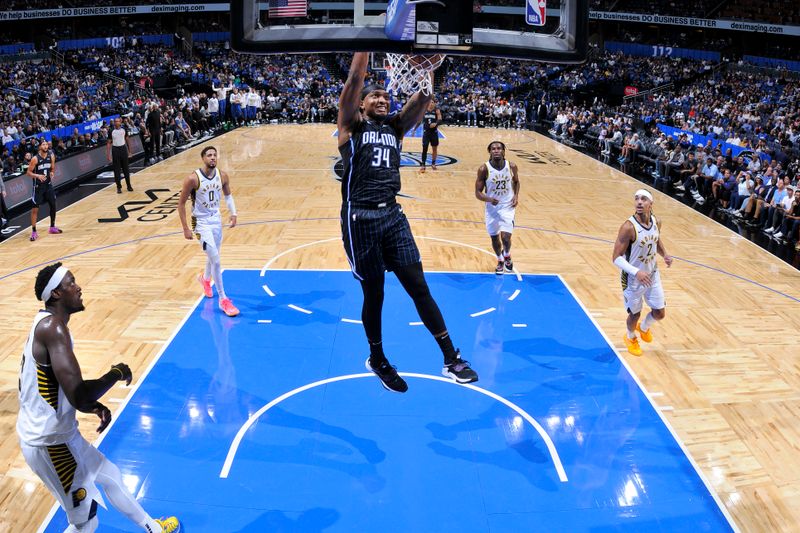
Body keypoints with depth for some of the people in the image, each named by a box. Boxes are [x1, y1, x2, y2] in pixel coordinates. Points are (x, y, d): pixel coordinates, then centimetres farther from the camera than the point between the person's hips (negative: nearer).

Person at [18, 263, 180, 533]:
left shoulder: (47, 324, 7)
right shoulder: (53, 327, -25)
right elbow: (78, 396, -34)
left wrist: (94, 407, 5)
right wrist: (116, 374, -17)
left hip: (58, 434, 10)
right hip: (50, 442, -10)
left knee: (109, 475, 27)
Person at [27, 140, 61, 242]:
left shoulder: (51, 156, -1)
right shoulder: (35, 159, -15)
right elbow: (28, 172, -11)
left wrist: (52, 173, -9)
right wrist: (38, 176, -28)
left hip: (48, 184, 5)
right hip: (38, 186, -5)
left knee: (53, 205, 11)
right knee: (35, 209, -3)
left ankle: (52, 227, 29)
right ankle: (33, 232, 3)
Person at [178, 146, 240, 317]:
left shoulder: (222, 176, -6)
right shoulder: (193, 179, -21)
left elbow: (228, 195, 14)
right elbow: (181, 203, -12)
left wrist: (233, 214, 2)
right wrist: (185, 228, -13)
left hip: (217, 220, 6)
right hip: (201, 223, -6)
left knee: (213, 256, 22)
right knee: (216, 260, -11)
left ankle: (205, 279, 54)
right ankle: (223, 299, -1)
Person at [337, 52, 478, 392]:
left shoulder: (395, 126, 15)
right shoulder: (352, 126, 3)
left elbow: (424, 97, 2)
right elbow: (354, 79, -9)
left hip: (393, 215, 4)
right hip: (360, 218, -4)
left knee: (419, 287, 2)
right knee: (373, 294, 6)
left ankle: (451, 359, 7)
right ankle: (377, 359, 28)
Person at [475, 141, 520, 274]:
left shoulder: (512, 166, -9)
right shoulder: (484, 169, -15)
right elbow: (478, 192, -11)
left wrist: (516, 195, -5)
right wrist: (489, 199, -30)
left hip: (507, 207, 0)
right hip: (492, 208, 0)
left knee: (505, 237, -13)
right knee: (494, 237, 12)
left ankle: (507, 255, 21)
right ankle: (500, 261, 40)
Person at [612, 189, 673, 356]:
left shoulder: (656, 222, -7)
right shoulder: (629, 227, -27)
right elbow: (616, 258, -25)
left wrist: (664, 255, -4)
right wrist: (636, 272, -36)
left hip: (653, 275, 5)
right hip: (633, 278, -5)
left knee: (660, 313, 13)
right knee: (635, 314, 13)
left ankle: (644, 328, 48)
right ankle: (631, 338, 45)